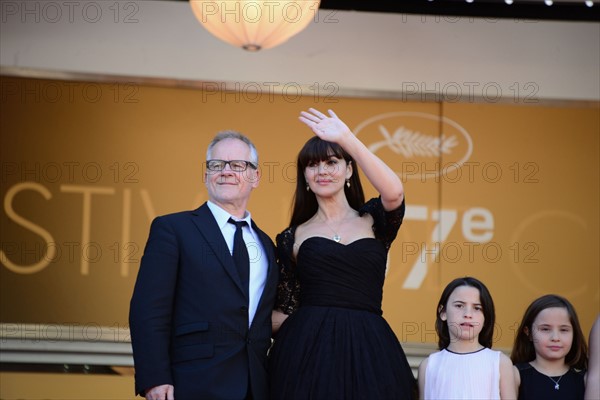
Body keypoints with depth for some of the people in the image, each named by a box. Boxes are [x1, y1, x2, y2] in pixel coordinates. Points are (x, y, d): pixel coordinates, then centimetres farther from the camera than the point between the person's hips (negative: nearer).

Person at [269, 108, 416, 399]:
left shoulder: (374, 220, 9)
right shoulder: (293, 237, 12)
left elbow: (394, 193, -15)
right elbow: (285, 312, 13)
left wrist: (347, 139, -18)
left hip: (367, 353, 0)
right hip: (307, 353, 0)